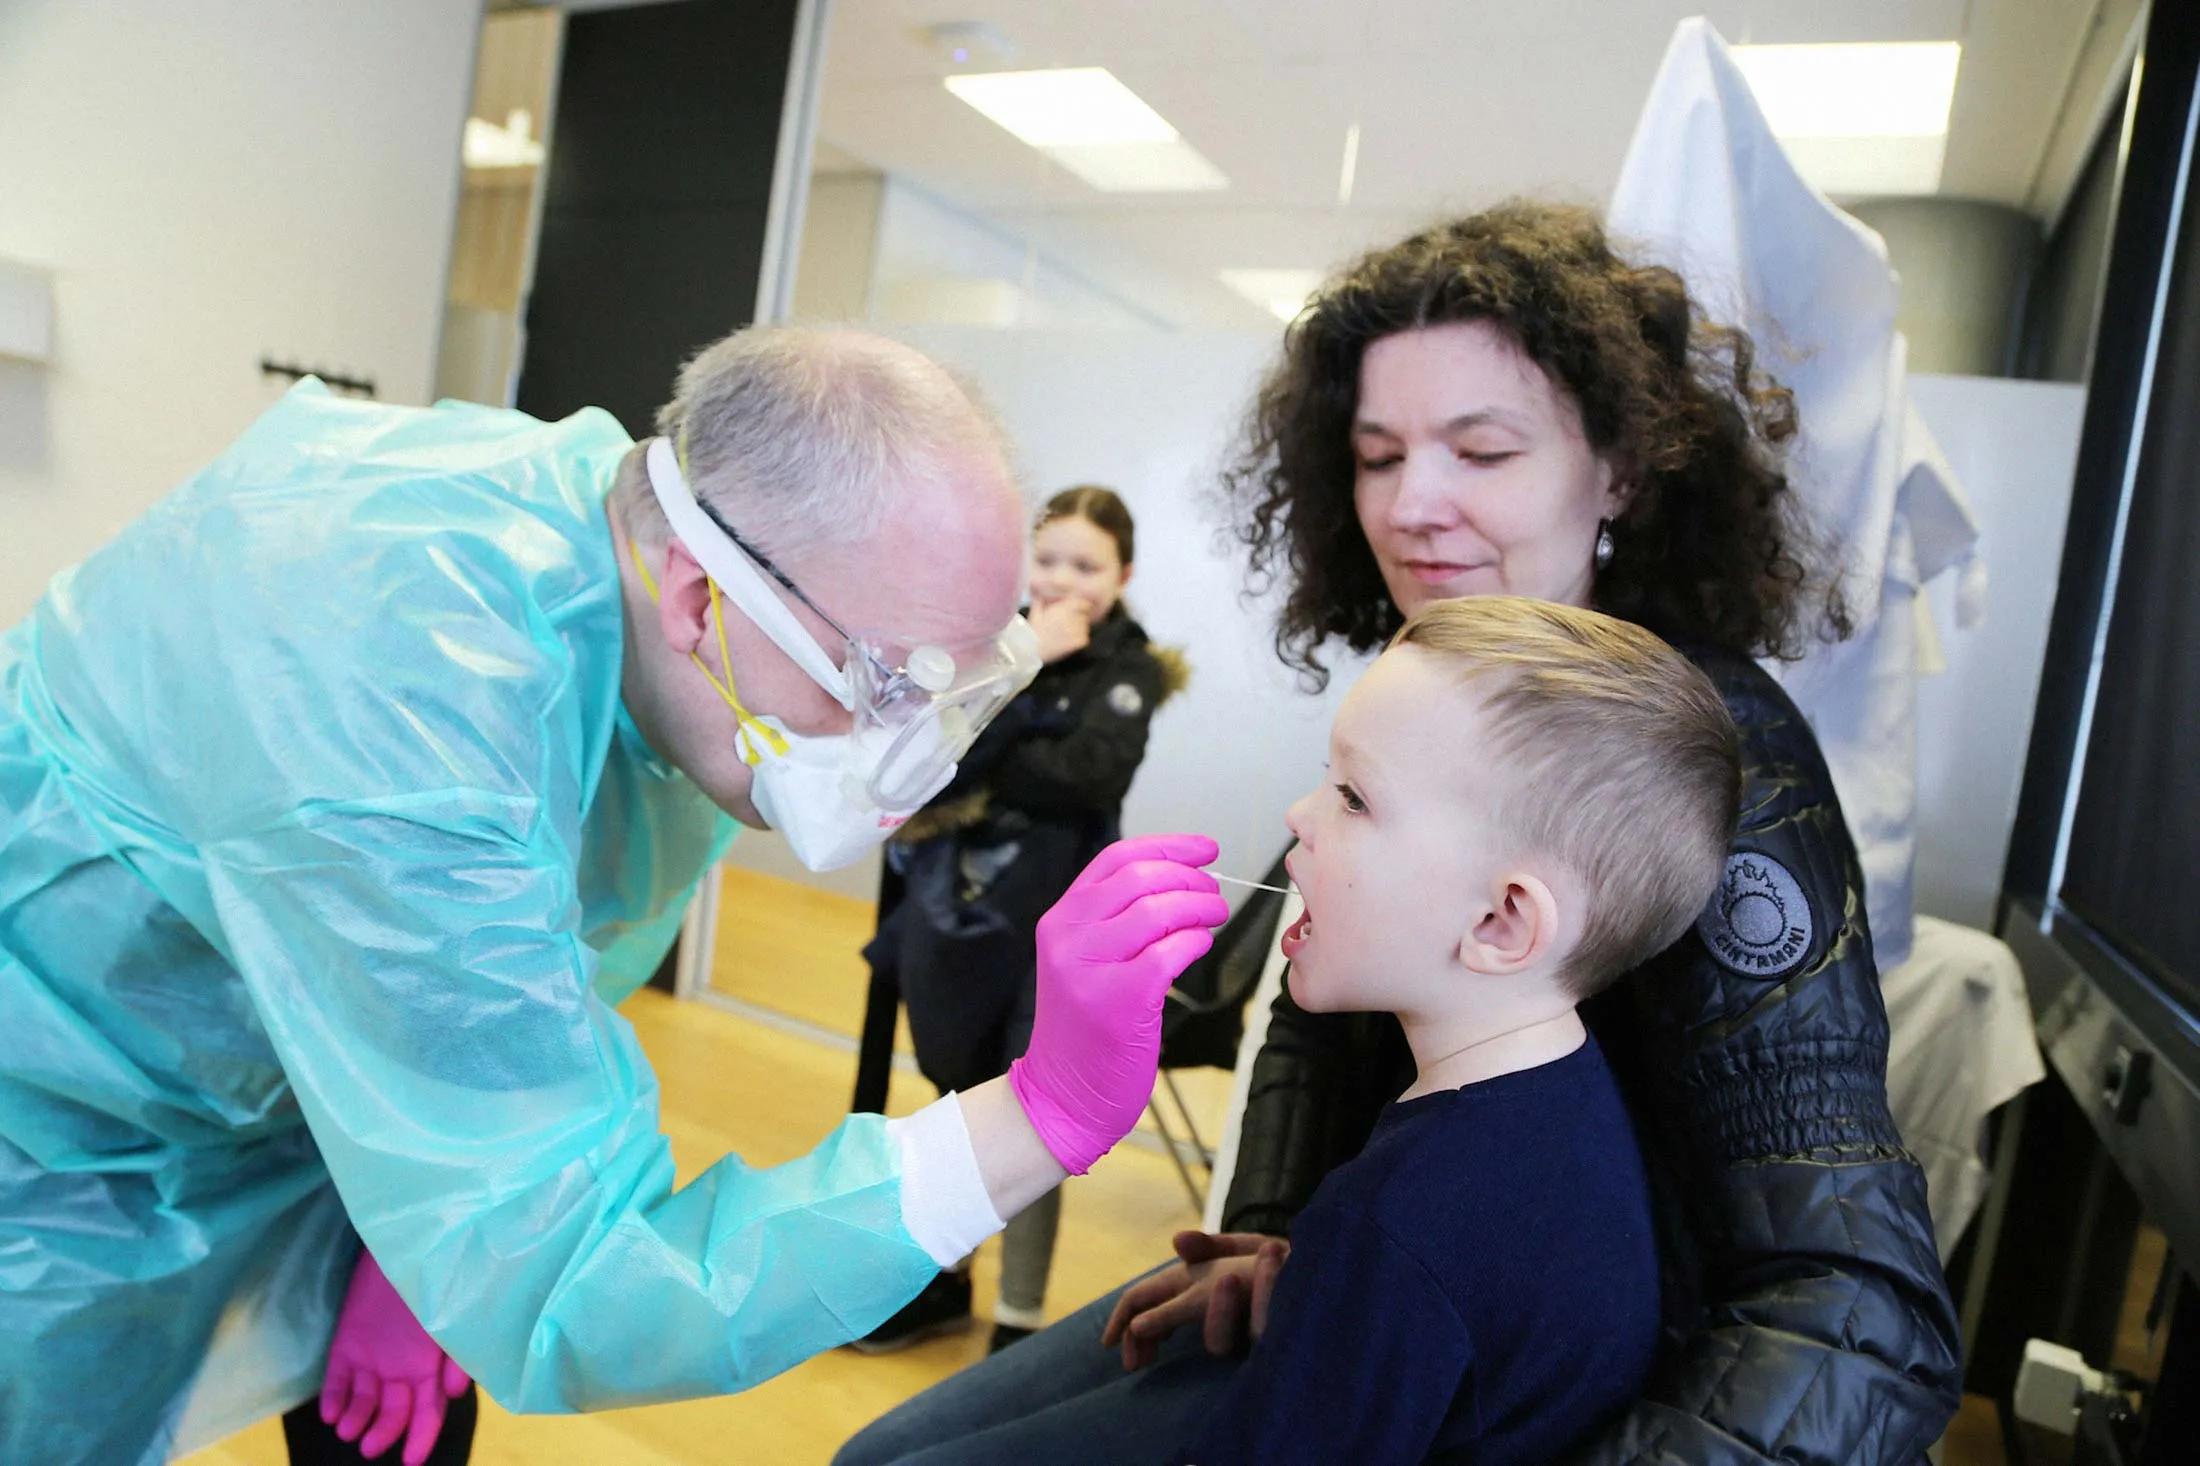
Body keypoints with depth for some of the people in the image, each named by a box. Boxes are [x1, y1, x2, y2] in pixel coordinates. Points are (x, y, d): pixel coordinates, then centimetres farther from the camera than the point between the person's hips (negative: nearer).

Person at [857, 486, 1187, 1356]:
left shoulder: (1129, 668, -5)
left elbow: (1093, 777, -23)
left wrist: (968, 779, -17)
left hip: (1048, 924, -4)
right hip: (952, 906, 4)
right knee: (959, 1096, 18)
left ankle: (1021, 1323, 21)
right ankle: (945, 1282, 38)